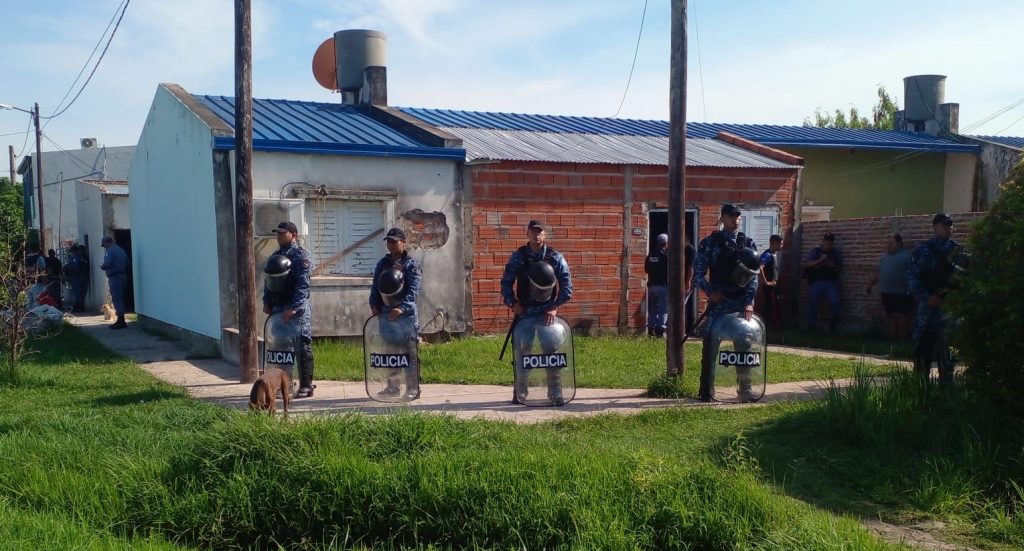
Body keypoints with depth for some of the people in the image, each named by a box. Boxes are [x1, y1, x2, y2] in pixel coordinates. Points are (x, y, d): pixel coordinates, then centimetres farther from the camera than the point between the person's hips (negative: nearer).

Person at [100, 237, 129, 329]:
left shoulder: (110, 251, -11)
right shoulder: (121, 250, 15)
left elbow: (107, 263, -23)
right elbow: (127, 264, 16)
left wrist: (102, 267, -4)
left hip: (114, 277, -9)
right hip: (123, 276, 9)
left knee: (116, 299, -5)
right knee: (120, 299, 13)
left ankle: (121, 321, -6)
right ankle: (121, 321, 17)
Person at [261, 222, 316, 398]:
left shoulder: (301, 256, -9)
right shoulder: (276, 256, 16)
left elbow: (303, 285, -17)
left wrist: (293, 308, -23)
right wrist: (266, 302, 9)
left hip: (298, 310, -8)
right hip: (278, 309, 8)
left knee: (302, 347, -5)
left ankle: (306, 386, -2)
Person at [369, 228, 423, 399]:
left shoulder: (411, 265, -4)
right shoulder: (382, 264, 14)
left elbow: (413, 291, -15)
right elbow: (375, 287, 13)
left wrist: (401, 308, -28)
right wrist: (374, 305, -4)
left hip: (407, 315, -6)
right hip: (386, 314, 6)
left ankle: (413, 388, 2)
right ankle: (392, 386, 20)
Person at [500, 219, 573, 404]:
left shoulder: (555, 258, -2)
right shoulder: (518, 257, 0)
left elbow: (567, 286, -3)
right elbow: (506, 282, 4)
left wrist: (555, 307, -12)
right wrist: (512, 304, -9)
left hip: (548, 312, -1)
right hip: (524, 311, 1)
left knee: (552, 349, -5)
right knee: (522, 351, 3)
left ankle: (555, 392, 2)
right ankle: (520, 391, 15)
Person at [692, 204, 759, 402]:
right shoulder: (709, 243, 2)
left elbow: (753, 275, 4)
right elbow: (698, 274, 1)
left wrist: (749, 302, -7)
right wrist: (710, 292, -14)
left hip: (742, 303, 2)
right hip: (718, 301, -2)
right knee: (710, 345, -3)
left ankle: (745, 388, 14)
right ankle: (706, 391, 4)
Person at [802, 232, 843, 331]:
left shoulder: (836, 253, 8)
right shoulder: (815, 251, 4)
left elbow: (840, 270, 10)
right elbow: (806, 264, -5)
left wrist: (833, 266, -11)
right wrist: (819, 260, -16)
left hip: (831, 282, 0)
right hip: (817, 282, 0)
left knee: (834, 302, -17)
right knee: (814, 304, 1)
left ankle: (833, 326, -4)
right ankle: (811, 327, 11)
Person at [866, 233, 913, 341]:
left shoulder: (906, 255, -6)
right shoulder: (885, 256, 16)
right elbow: (878, 272, 22)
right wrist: (870, 284, 18)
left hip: (901, 293, -7)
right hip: (887, 292, 7)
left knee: (902, 315, -1)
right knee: (890, 314, 10)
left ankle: (902, 338, 5)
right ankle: (892, 337, 16)